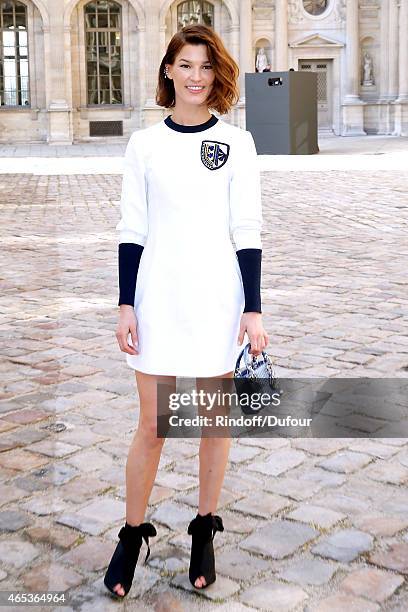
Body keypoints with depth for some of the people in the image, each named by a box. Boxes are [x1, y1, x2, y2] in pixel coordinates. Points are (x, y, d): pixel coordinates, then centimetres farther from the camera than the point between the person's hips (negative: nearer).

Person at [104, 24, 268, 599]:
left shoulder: (237, 142, 1)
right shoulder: (144, 142, 3)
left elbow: (248, 232, 0)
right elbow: (132, 230, 4)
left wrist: (253, 310, -4)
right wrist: (126, 305, -1)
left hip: (217, 299, 0)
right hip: (158, 298, 0)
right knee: (153, 424, 5)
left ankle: (204, 530, 27)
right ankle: (133, 536, 22)